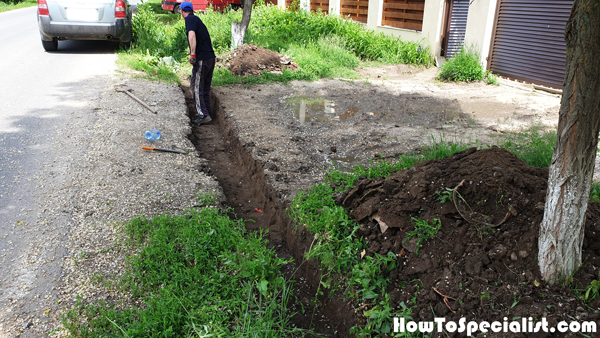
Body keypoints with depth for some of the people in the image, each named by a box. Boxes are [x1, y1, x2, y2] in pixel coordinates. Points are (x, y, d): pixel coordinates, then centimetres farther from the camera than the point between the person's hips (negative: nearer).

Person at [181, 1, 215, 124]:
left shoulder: (190, 19, -6)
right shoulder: (197, 19, 21)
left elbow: (192, 35, -23)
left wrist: (192, 54, -27)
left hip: (202, 59, -9)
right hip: (211, 57, 9)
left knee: (196, 87, -2)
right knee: (205, 88, 15)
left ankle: (203, 115, -3)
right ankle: (207, 113, 21)